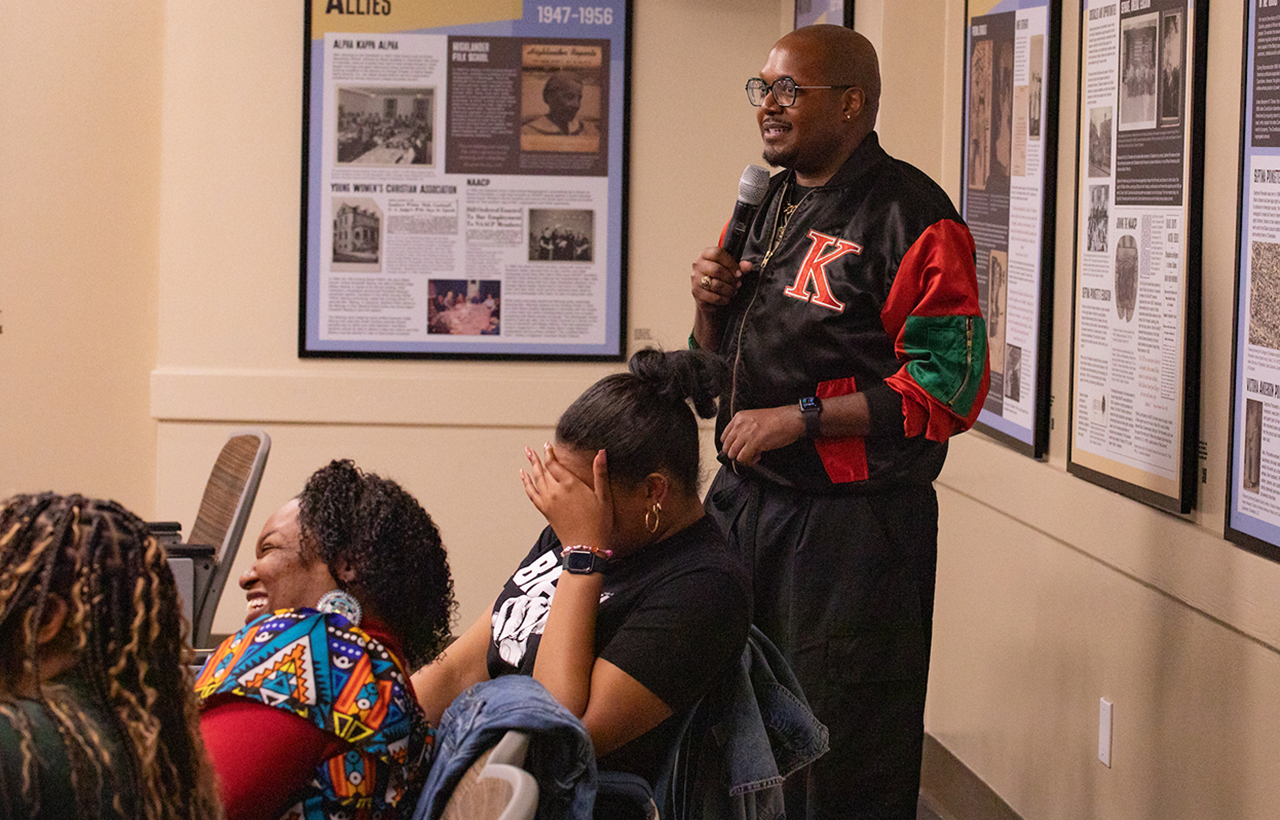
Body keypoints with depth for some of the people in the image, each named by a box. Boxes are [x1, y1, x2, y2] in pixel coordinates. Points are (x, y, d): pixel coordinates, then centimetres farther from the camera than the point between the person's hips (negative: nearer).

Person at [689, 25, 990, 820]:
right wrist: (711, 302, 2)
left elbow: (947, 388, -19)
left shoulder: (910, 218, -12)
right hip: (746, 501, 8)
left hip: (851, 523, -8)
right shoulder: (770, 205, 14)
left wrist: (800, 418, -19)